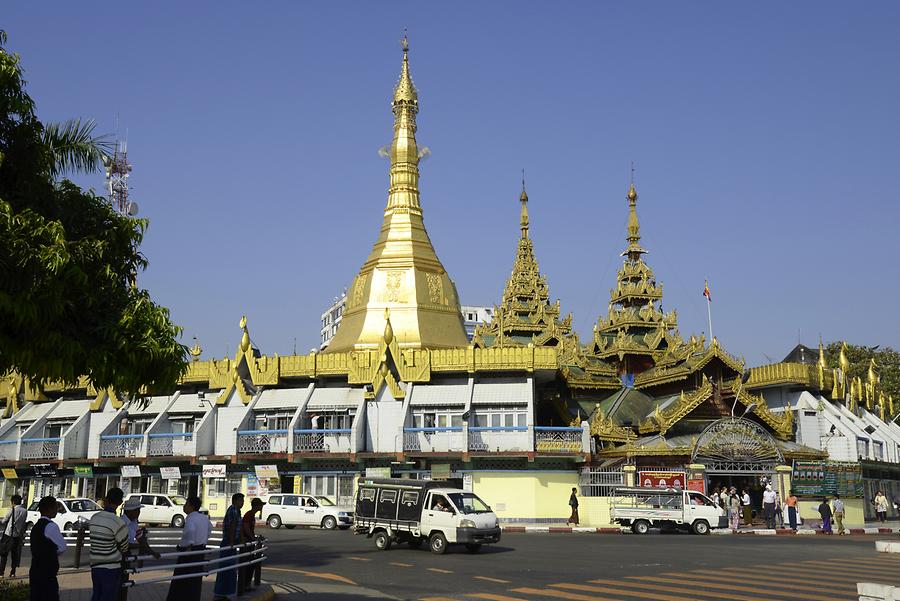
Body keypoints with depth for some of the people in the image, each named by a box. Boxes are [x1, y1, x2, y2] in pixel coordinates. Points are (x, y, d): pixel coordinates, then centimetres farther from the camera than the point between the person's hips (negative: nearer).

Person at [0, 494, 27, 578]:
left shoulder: (12, 510, -10)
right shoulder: (25, 511, 3)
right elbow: (23, 524, 8)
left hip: (8, 534, -4)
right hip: (18, 536, 4)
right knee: (15, 555, 11)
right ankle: (13, 573, 12)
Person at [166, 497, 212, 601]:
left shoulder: (190, 519, -17)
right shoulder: (204, 518, 10)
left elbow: (190, 530, -39)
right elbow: (210, 528, 31)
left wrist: (189, 545, -28)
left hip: (189, 551, -9)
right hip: (200, 551, 9)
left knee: (180, 581, -2)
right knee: (196, 580, 14)